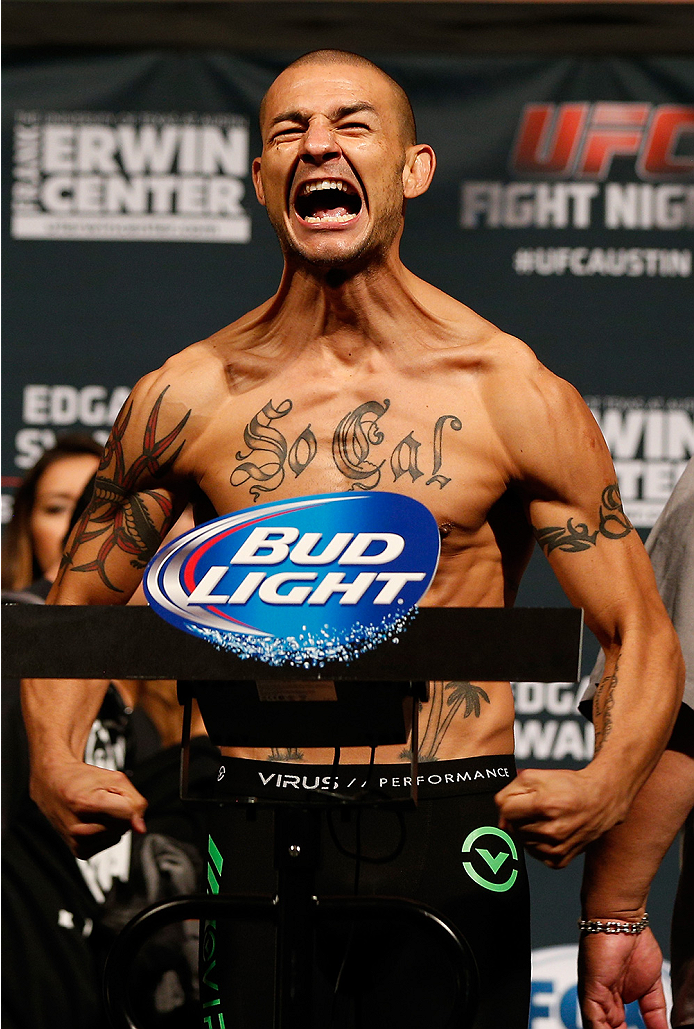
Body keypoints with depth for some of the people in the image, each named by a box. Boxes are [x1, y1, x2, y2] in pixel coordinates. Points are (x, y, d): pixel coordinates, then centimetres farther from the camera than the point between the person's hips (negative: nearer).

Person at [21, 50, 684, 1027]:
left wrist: (607, 783, -17)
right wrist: (56, 764, -5)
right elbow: (76, 610, 14)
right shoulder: (188, 398, 3)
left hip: (451, 841, -1)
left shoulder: (513, 395, 0)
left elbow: (641, 635, 3)